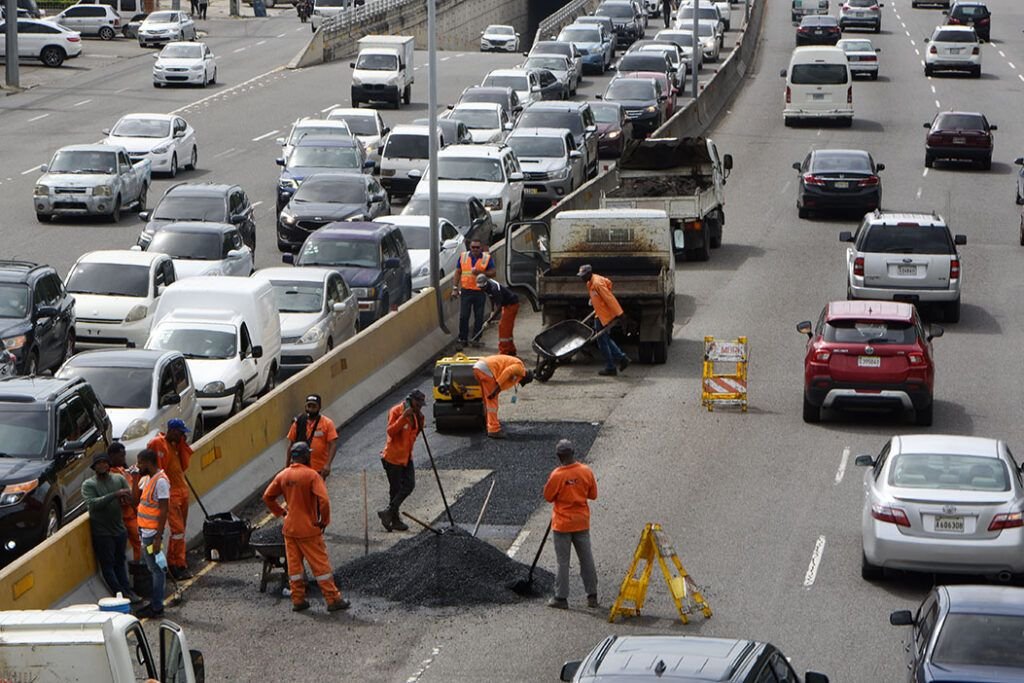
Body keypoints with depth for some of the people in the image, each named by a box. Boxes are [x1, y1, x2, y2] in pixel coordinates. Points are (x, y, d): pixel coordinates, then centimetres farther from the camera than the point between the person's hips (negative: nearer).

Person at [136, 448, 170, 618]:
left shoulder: (160, 481, -17)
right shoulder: (146, 479, 13)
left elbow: (164, 510, -20)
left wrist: (158, 538, -22)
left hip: (152, 532, -10)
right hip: (145, 532, 10)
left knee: (156, 569, -4)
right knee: (151, 568, 16)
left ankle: (157, 607, 0)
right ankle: (154, 602, 23)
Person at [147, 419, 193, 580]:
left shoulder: (176, 444, 14)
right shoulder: (157, 443, -12)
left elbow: (184, 465, 9)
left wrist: (183, 445, 2)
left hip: (182, 491, 9)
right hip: (170, 493, -9)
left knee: (180, 530, 11)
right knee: (178, 529, -11)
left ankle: (172, 563, 18)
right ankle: (179, 566, -8)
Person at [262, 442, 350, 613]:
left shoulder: (283, 475, 2)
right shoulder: (311, 475, -16)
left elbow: (267, 497, 9)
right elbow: (323, 500, -23)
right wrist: (324, 521, -9)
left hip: (289, 528, 5)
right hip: (309, 529, -5)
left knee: (294, 565, 13)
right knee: (320, 565, 2)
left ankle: (298, 600, 17)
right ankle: (333, 600, 6)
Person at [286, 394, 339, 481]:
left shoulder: (327, 423, -5)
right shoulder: (298, 422, 2)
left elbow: (333, 445, -11)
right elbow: (291, 444, 7)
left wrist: (328, 465, -22)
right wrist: (286, 465, 4)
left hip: (319, 469, -2)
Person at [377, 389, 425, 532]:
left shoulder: (414, 414, 9)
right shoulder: (396, 411, -16)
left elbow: (416, 432, 13)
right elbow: (391, 431, -25)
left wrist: (420, 418, -2)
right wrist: (403, 417, -33)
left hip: (406, 456, 8)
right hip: (393, 457, -8)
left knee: (409, 485, 2)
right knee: (396, 489, -1)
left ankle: (389, 513, 11)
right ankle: (395, 520, 9)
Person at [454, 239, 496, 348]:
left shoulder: (487, 258, 0)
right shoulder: (463, 257, 6)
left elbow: (493, 273, -1)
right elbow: (458, 273, 10)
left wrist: (480, 272, -17)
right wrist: (455, 288, 4)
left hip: (480, 292, -1)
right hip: (466, 291, 1)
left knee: (479, 317, 4)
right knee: (463, 316, -1)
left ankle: (476, 339, 12)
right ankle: (462, 339, 8)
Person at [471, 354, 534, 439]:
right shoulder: (519, 366, 1)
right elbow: (506, 372, -16)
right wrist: (497, 387, -17)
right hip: (486, 369, -9)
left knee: (488, 400, 19)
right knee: (492, 400, -3)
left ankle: (490, 427, 26)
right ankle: (493, 430, -2)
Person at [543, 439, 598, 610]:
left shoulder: (557, 475, -18)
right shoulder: (586, 472, -7)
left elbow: (548, 497, -6)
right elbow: (593, 494, 3)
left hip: (562, 524, -3)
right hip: (582, 523, 3)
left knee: (563, 562, 5)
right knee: (587, 559, 12)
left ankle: (561, 597, 9)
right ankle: (592, 596, 17)